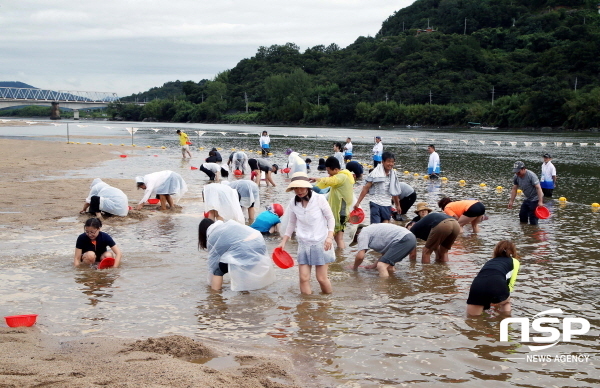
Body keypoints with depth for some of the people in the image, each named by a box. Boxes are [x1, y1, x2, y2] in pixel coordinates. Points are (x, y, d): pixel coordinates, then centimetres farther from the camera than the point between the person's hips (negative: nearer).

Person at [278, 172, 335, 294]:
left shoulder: (319, 199, -11)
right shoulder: (293, 203, -1)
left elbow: (330, 218, -2)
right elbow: (292, 223, 14)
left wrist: (329, 236, -14)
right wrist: (283, 241, 11)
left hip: (320, 243, -3)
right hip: (303, 244, 3)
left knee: (322, 278, -1)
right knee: (304, 278, -4)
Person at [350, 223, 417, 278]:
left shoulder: (362, 234, 0)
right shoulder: (371, 230, 28)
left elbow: (360, 256, -7)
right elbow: (385, 252, 30)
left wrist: (354, 268, 11)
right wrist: (374, 265, 33)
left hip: (403, 240, -10)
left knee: (381, 265, -15)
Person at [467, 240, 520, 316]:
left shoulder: (489, 262, 40)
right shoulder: (514, 262, 29)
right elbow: (511, 285, 22)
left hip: (477, 285, 2)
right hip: (497, 284, -2)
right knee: (506, 302, 34)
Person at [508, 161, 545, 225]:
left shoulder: (531, 176, -24)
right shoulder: (516, 176, -3)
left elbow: (538, 188, -28)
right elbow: (514, 189, 7)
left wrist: (540, 202, -34)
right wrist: (511, 201, 3)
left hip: (536, 199, -8)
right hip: (527, 199, 8)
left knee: (533, 218, -9)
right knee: (522, 215, 15)